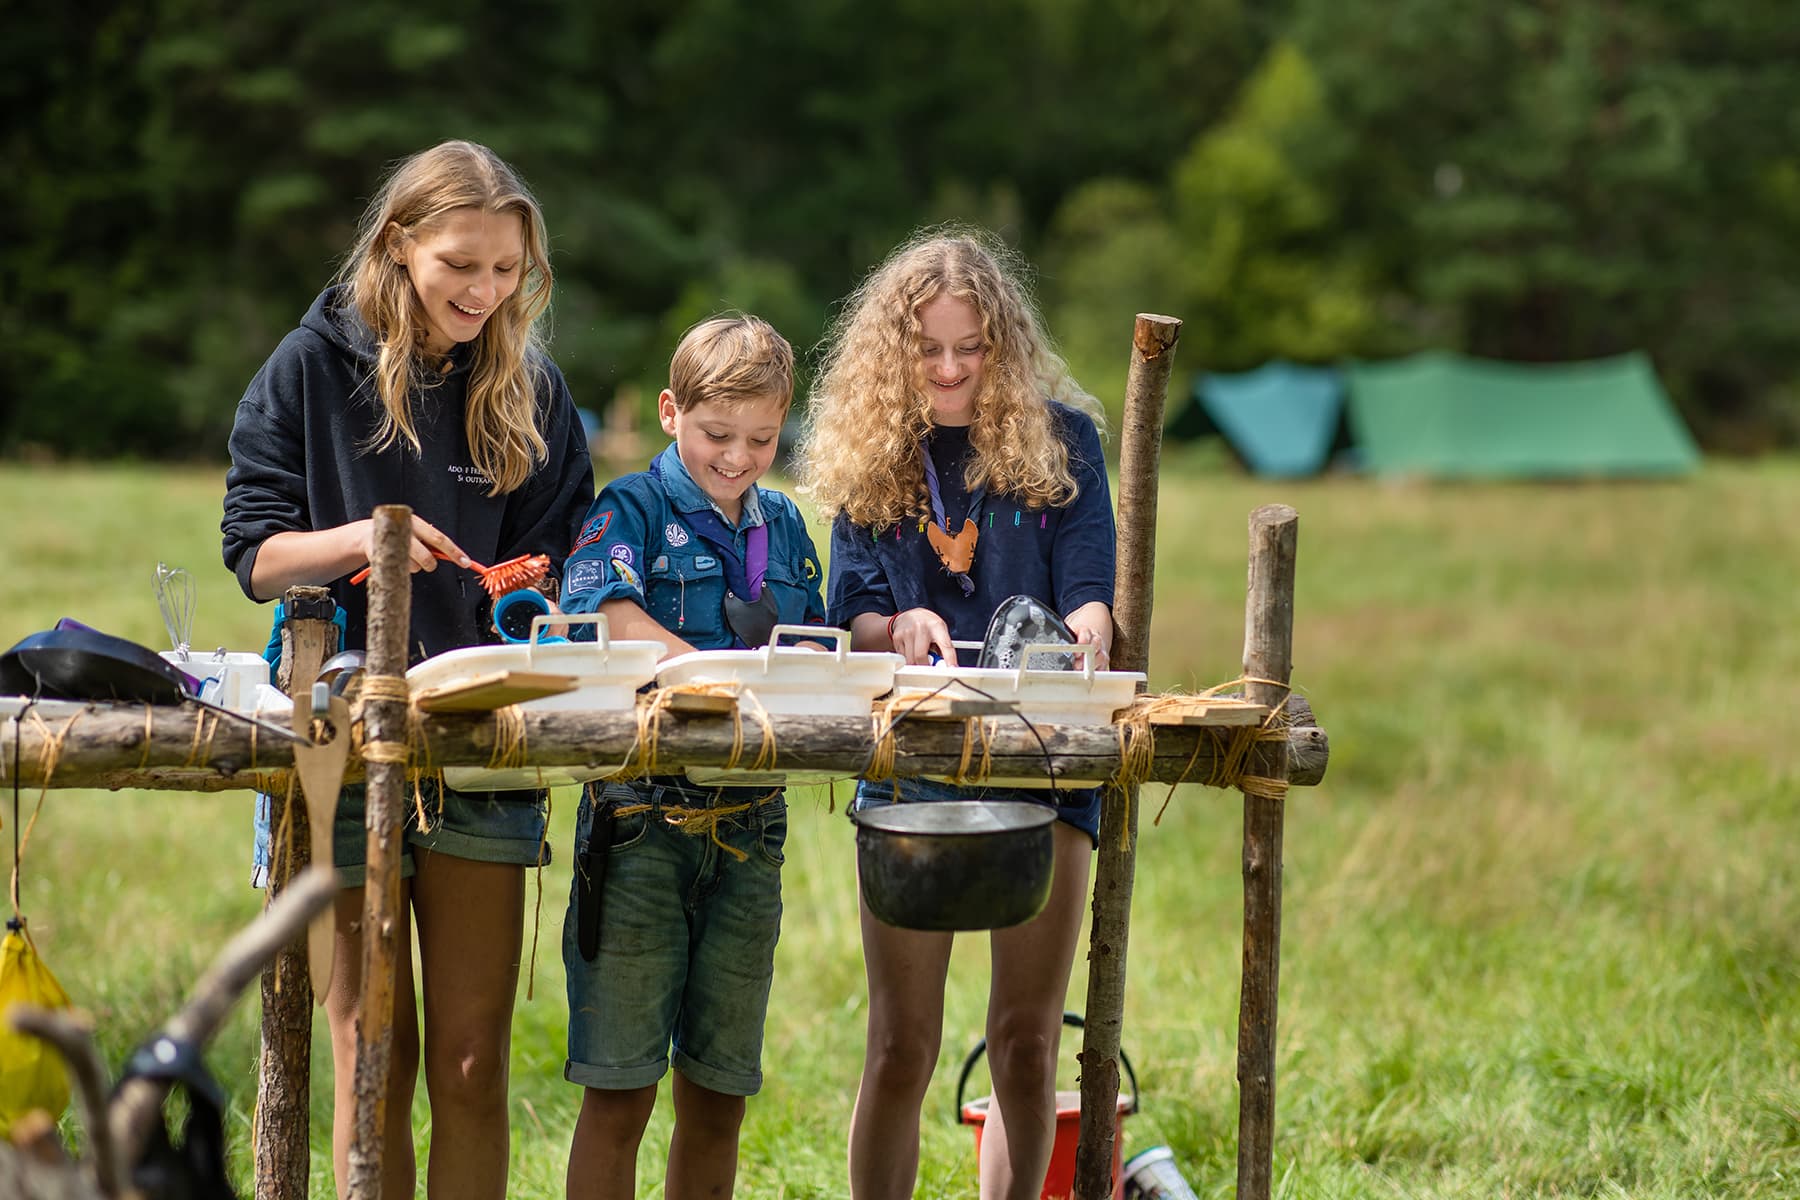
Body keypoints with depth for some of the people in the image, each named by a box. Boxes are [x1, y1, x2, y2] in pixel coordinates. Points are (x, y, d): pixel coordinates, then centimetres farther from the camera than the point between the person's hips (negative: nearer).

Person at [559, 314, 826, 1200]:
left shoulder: (782, 527, 15)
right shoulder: (632, 509, -2)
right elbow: (607, 618, -20)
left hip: (749, 823, 5)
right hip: (642, 816, -5)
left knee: (720, 1091, 8)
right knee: (620, 1088, -5)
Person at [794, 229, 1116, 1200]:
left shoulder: (1059, 439, 3)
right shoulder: (868, 452, 8)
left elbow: (1088, 593, -3)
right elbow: (848, 618, 6)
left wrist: (1083, 633, -26)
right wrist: (898, 629, -17)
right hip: (908, 760, 1)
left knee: (1026, 1038, 1)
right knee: (901, 1046, 0)